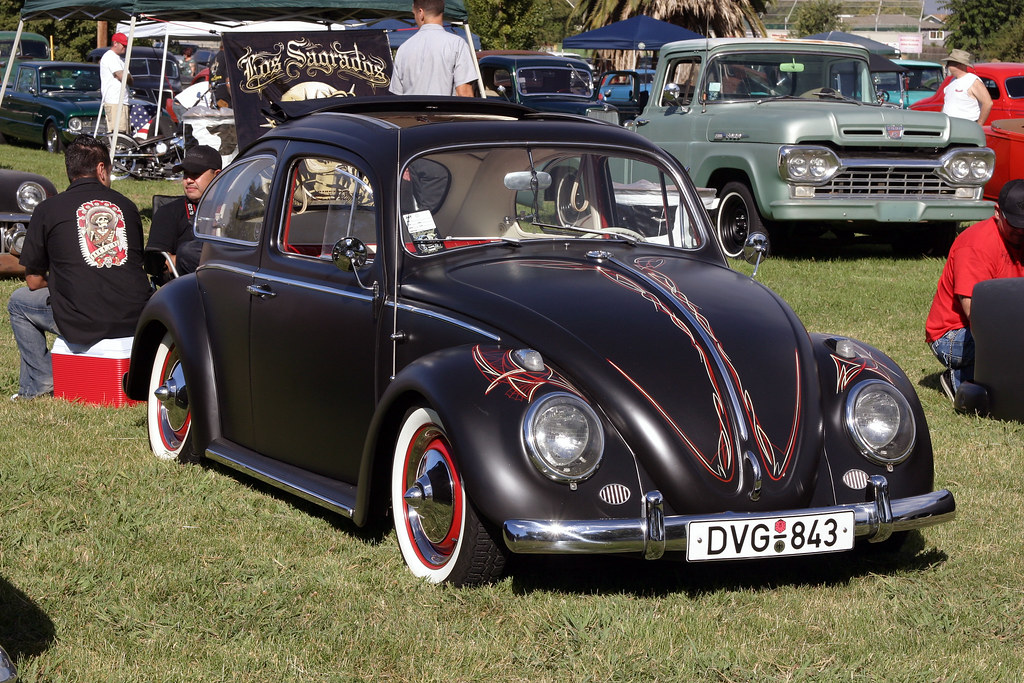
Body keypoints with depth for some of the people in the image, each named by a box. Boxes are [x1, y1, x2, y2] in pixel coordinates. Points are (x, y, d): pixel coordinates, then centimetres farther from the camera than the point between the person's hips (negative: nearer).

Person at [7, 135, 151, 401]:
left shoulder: (48, 210, 2)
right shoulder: (126, 205, 11)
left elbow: (34, 281, 7)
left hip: (83, 324, -3)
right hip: (134, 321, 3)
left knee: (19, 302, 24)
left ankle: (39, 384, 19)